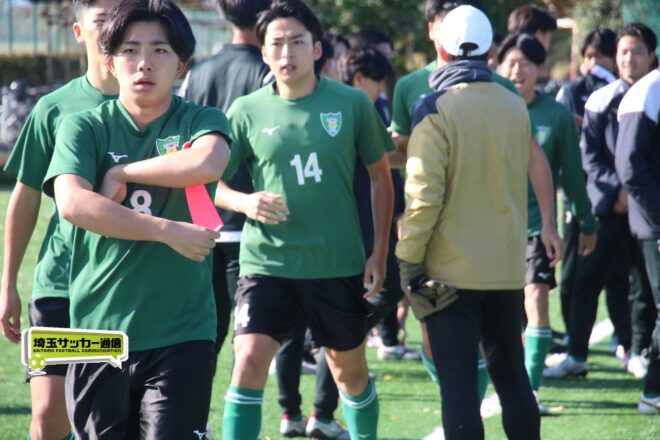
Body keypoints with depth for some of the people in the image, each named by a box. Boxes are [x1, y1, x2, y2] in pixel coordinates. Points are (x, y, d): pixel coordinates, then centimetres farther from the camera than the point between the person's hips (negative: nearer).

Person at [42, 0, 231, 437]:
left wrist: (122, 173, -11)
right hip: (97, 330, 1)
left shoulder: (201, 122, 4)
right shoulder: (84, 127, 4)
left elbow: (206, 164, -21)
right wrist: (167, 231, -18)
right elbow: (72, 203, -15)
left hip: (181, 334, -1)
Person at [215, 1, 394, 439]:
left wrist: (379, 254, 3)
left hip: (339, 264, 1)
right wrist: (244, 201, -17)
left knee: (350, 370, 14)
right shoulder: (247, 112, -3)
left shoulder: (352, 104, -3)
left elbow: (381, 177, 7)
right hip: (267, 261, -1)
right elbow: (212, 183, 5)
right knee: (249, 363, -15)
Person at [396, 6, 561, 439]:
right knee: (510, 371, 15)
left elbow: (424, 193, -15)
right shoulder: (516, 107, 6)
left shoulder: (436, 109, -11)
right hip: (507, 268, 5)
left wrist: (409, 257, -8)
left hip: (452, 269, -5)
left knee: (459, 382, -3)